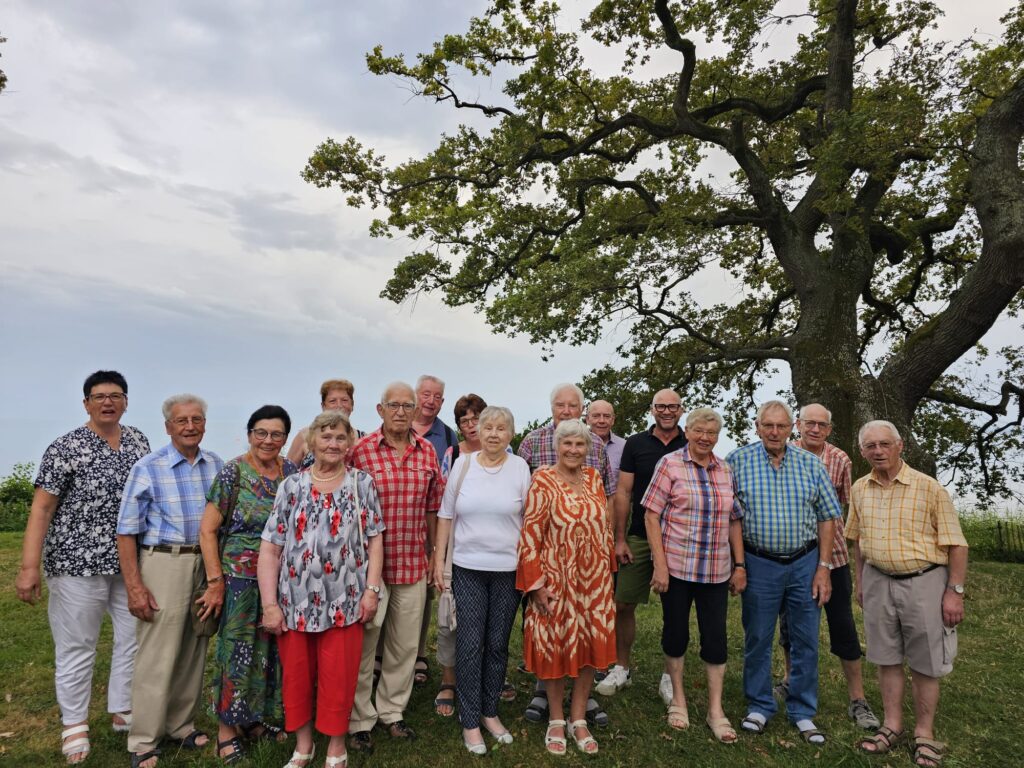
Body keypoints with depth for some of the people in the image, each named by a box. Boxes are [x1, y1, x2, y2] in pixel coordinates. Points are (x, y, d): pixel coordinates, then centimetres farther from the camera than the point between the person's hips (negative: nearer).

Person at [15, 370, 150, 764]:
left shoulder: (139, 441, 6)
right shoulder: (65, 448, -9)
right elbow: (41, 509, -11)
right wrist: (29, 566, -18)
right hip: (78, 561, -5)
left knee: (135, 638, 12)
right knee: (76, 645, 7)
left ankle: (123, 710, 30)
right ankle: (74, 724, 25)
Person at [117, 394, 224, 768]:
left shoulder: (216, 465, 5)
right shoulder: (147, 468, -7)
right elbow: (127, 531, -6)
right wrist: (134, 586, -11)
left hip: (207, 563, 4)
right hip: (164, 563, -4)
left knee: (194, 650, 13)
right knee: (157, 654, 0)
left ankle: (182, 724, 29)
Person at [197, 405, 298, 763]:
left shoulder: (292, 471, 2)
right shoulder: (233, 472, -11)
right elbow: (208, 530, -10)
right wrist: (216, 582, -11)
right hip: (240, 576, -4)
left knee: (271, 648, 14)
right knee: (238, 648, 6)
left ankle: (259, 718, 34)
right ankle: (227, 727, 25)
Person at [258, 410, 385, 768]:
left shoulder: (362, 483, 2)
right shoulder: (291, 486, 1)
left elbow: (374, 539, 1)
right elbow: (270, 549, -1)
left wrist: (371, 589, -6)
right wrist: (269, 604, -5)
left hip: (344, 600, -1)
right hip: (295, 600, 1)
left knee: (339, 679, 7)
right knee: (296, 676, 14)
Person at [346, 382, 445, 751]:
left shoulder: (428, 451, 2)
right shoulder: (361, 450, -10)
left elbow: (432, 508, 9)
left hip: (413, 564, 4)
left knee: (405, 645, 16)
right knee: (363, 645, 10)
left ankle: (392, 711, 36)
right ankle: (359, 721, 28)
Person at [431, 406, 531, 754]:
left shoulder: (520, 468, -1)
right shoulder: (462, 463, -1)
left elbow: (528, 520, 3)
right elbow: (446, 514, 4)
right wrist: (438, 559, 1)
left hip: (508, 569, 1)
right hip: (467, 567, 0)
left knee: (498, 644, 11)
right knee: (470, 644, 3)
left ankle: (490, 712, 29)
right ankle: (470, 722, 18)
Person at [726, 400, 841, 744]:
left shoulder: (811, 464, 2)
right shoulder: (738, 461, -4)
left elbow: (827, 517, 5)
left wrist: (823, 567, 0)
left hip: (805, 563, 2)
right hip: (759, 564, -1)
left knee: (805, 641, 9)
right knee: (757, 639, 9)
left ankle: (802, 712, 25)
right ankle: (759, 706, 26)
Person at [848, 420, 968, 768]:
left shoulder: (929, 487, -11)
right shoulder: (860, 490, 3)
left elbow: (956, 543, -8)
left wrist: (955, 591, -11)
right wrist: (860, 580, 15)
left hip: (923, 581, -4)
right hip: (878, 581, 4)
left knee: (925, 663, 6)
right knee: (887, 658, 12)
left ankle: (924, 733, 21)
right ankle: (892, 726, 26)